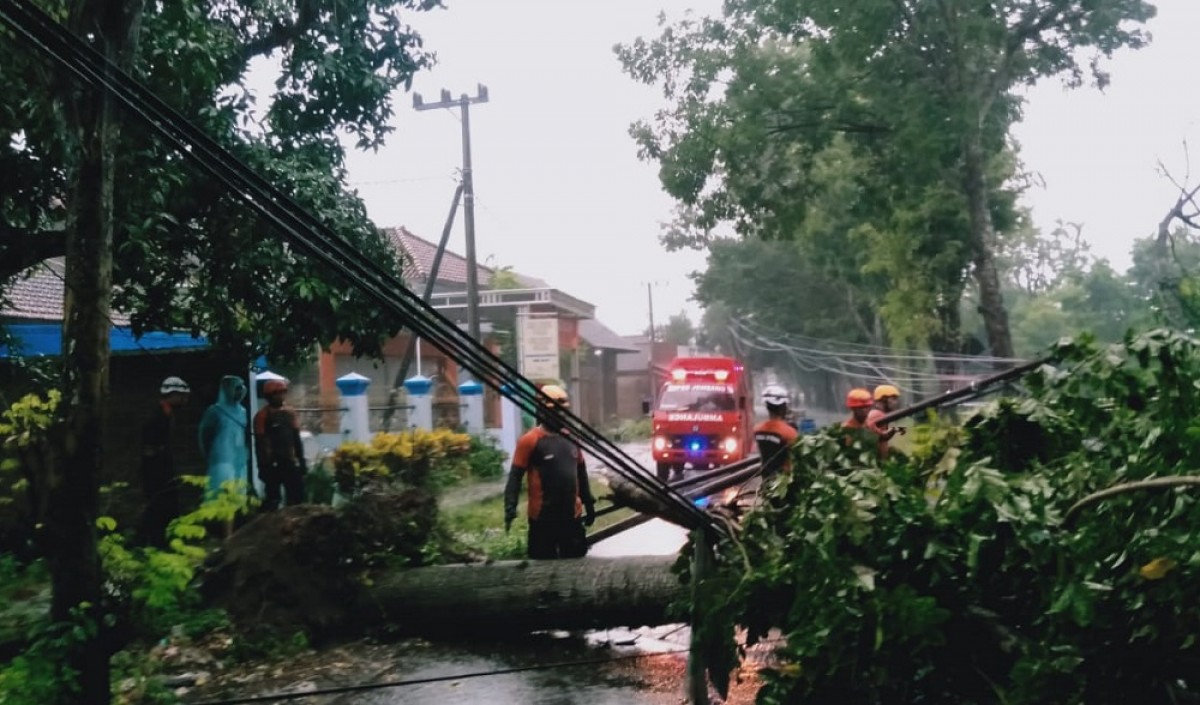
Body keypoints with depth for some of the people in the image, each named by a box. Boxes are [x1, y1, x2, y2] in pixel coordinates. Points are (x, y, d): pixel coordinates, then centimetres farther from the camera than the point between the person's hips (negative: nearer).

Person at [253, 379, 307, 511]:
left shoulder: (289, 413, 10)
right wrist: (262, 467, -13)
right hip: (272, 464, -6)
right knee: (272, 499, -1)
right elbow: (259, 444, -10)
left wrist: (301, 460, 12)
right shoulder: (262, 415, -9)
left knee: (297, 497, 10)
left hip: (290, 463, 6)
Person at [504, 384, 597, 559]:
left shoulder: (571, 438, 9)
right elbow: (515, 476, -11)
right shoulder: (530, 440, -10)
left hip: (572, 515, 6)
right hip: (543, 516, -6)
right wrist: (510, 507, -21)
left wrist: (588, 503, 20)